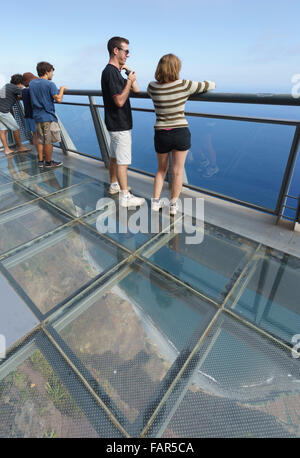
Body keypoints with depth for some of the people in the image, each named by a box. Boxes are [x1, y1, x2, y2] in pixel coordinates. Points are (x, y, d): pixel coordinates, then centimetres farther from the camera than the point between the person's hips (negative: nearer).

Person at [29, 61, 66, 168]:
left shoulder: (31, 83, 12)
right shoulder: (50, 84, -11)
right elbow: (58, 99, -18)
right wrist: (62, 89, -1)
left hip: (37, 116, 7)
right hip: (48, 117, -7)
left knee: (41, 140, 14)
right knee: (49, 141, 1)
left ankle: (40, 161, 20)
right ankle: (48, 163, 8)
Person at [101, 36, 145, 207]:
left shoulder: (115, 71, 18)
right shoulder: (111, 72, -14)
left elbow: (136, 90, 20)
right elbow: (120, 101, -23)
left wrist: (129, 71, 10)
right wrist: (130, 80, -14)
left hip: (117, 124, 11)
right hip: (120, 125, -11)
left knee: (115, 157, 17)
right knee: (123, 161, -9)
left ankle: (114, 185, 31)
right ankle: (125, 196, -3)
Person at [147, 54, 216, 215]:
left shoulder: (152, 87, -2)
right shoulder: (184, 85, -8)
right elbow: (210, 85, 5)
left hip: (161, 134, 2)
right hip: (181, 133, -2)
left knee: (161, 169, 19)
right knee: (177, 172, 9)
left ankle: (156, 201, 20)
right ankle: (173, 205, 19)